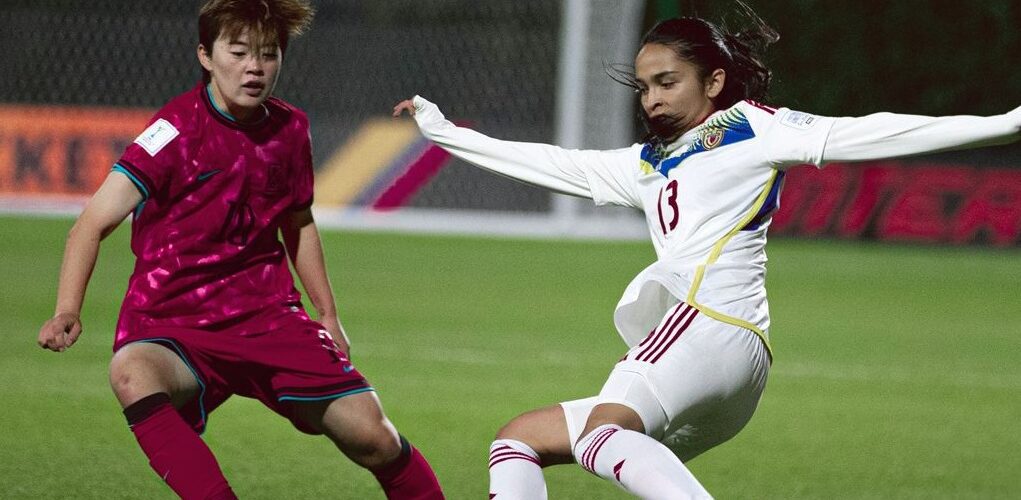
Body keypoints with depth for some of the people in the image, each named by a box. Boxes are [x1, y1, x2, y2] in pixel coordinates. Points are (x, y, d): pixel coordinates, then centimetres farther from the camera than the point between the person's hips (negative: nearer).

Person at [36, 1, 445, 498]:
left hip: (267, 317, 5)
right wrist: (67, 312, -34)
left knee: (370, 434, -6)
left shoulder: (289, 128, 4)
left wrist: (329, 316, 22)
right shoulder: (178, 129, -13)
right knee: (132, 374, -39)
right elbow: (95, 221, -19)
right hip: (173, 323, -4)